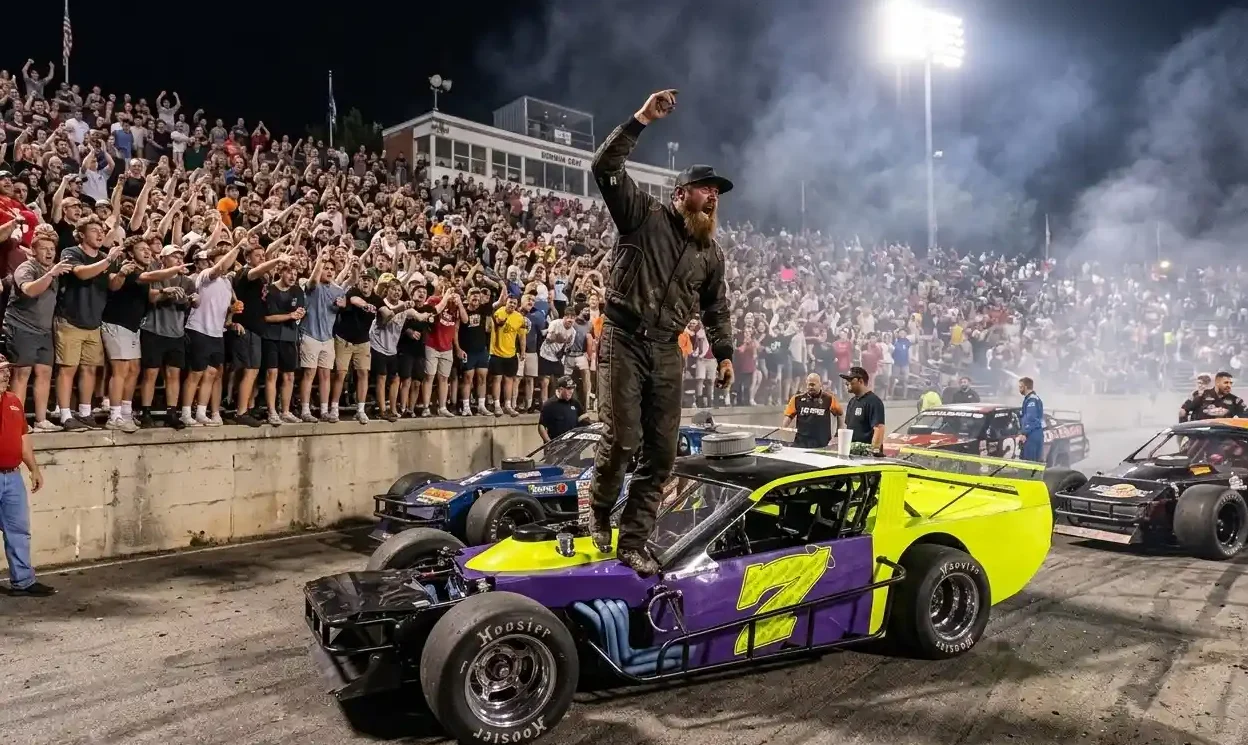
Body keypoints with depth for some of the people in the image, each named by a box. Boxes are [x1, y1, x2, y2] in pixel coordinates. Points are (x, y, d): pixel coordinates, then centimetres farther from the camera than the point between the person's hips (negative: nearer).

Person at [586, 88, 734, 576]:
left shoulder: (711, 253, 15)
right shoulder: (644, 216, -1)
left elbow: (716, 309, 24)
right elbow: (604, 168, -11)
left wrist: (724, 354, 17)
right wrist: (641, 120, -15)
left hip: (667, 352, 6)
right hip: (624, 341, -5)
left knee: (661, 453, 1)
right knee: (622, 439, -13)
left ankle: (633, 542, 11)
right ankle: (599, 513, 17)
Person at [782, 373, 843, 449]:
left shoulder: (829, 399, -3)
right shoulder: (797, 399, 2)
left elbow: (839, 415, 7)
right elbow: (789, 416, 4)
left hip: (822, 445, -2)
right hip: (801, 443, 2)